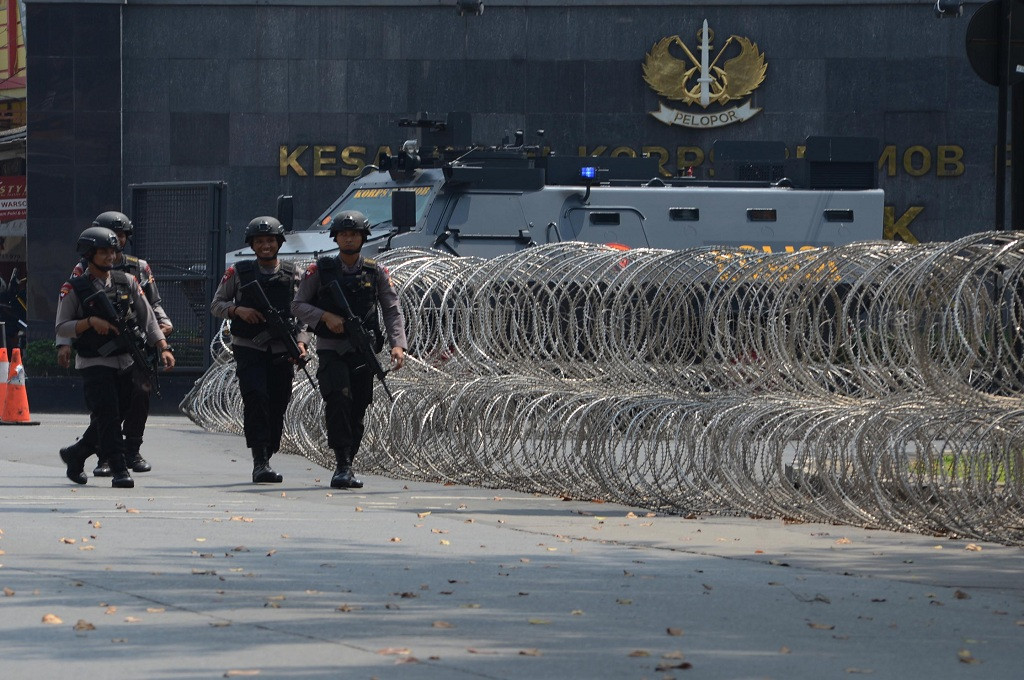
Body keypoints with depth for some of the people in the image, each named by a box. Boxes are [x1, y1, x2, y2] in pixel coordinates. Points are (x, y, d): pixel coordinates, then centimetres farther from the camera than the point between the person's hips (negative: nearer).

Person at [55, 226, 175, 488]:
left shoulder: (127, 282, 10)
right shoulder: (75, 288, -2)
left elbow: (147, 318, 9)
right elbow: (61, 329, -4)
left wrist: (163, 348, -3)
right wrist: (90, 322, -19)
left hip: (126, 363, 5)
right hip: (94, 364, -5)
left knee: (113, 419, 8)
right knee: (107, 416, -15)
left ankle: (75, 456, 27)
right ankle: (119, 469, -14)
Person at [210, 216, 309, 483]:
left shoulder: (293, 274, 9)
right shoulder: (238, 273, 4)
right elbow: (216, 305, 9)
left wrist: (301, 342, -5)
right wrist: (238, 310, -11)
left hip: (282, 352, 3)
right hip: (248, 349, -3)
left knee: (277, 407, 3)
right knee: (256, 398, -20)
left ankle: (265, 460, 19)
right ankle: (260, 462, -23)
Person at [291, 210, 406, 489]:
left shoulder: (376, 272, 6)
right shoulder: (320, 270, 3)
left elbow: (392, 311, 4)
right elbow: (298, 305, 6)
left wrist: (397, 344, -11)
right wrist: (325, 316, -12)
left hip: (363, 351, 2)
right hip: (330, 349, -2)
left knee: (357, 411, 4)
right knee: (338, 400, -21)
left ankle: (345, 469, 17)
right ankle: (343, 466, -23)